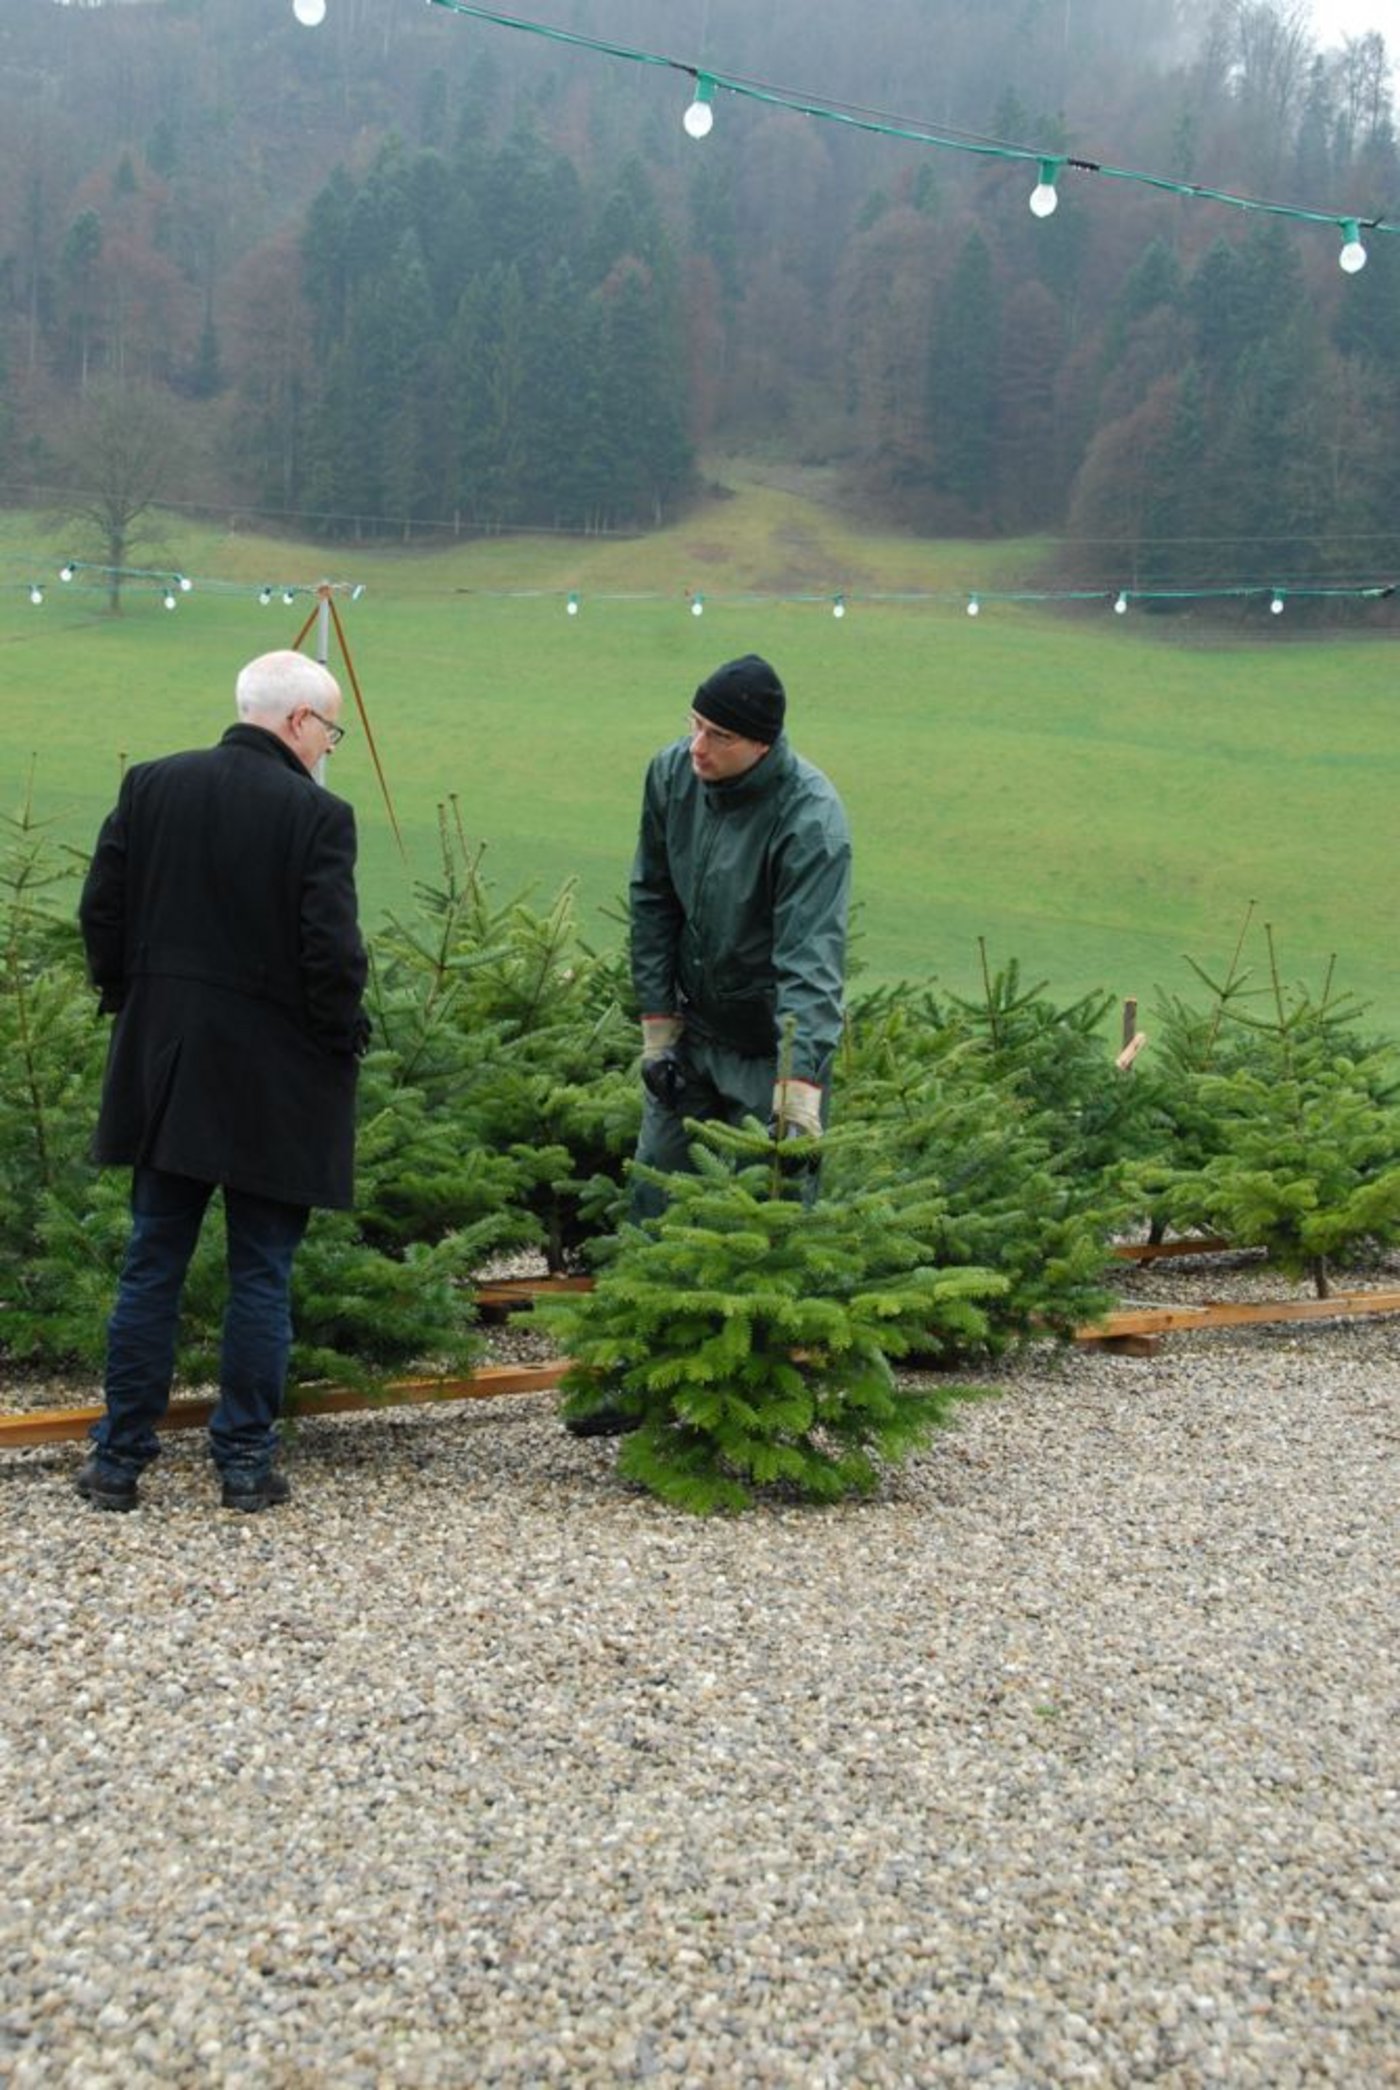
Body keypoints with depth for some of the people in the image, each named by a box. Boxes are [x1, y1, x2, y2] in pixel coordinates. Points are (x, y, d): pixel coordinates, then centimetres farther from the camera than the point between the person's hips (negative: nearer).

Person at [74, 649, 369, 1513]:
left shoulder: (151, 786, 1)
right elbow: (333, 955, -17)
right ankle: (247, 1460, 13)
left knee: (151, 1269, 12)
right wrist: (342, 1040, 0)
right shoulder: (317, 815, -14)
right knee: (262, 1277, 7)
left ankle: (120, 1459, 17)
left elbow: (101, 913, 4)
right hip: (275, 1084, -4)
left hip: (164, 1063, 4)